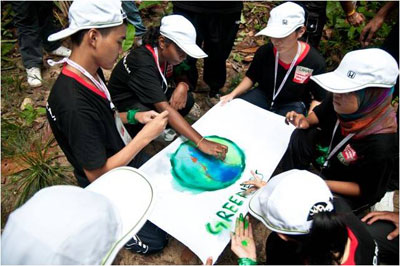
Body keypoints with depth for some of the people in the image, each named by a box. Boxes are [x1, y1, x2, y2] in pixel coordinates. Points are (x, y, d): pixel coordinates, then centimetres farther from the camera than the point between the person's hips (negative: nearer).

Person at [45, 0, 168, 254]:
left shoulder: (92, 72, -10)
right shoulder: (74, 104, -36)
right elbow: (97, 175, -28)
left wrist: (134, 116, -6)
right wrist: (146, 135, -26)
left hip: (130, 160, 8)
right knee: (154, 239, 6)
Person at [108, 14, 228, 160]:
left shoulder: (165, 55, -12)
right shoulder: (142, 63, -35)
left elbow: (181, 76, 4)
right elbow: (164, 108, -43)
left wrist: (183, 85, -24)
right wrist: (201, 142, -49)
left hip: (146, 98, 7)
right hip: (124, 105, -7)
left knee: (187, 99, -13)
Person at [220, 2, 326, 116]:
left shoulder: (315, 62, -20)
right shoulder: (264, 51, -13)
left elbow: (318, 98, -8)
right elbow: (251, 77, 4)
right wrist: (233, 94, -14)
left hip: (293, 105, -2)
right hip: (263, 95, 3)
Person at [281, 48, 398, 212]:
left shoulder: (381, 145, -38)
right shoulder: (341, 102, -24)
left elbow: (367, 190, -22)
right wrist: (305, 122, -20)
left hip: (350, 193, -4)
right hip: (329, 157, 5)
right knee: (301, 136, -17)